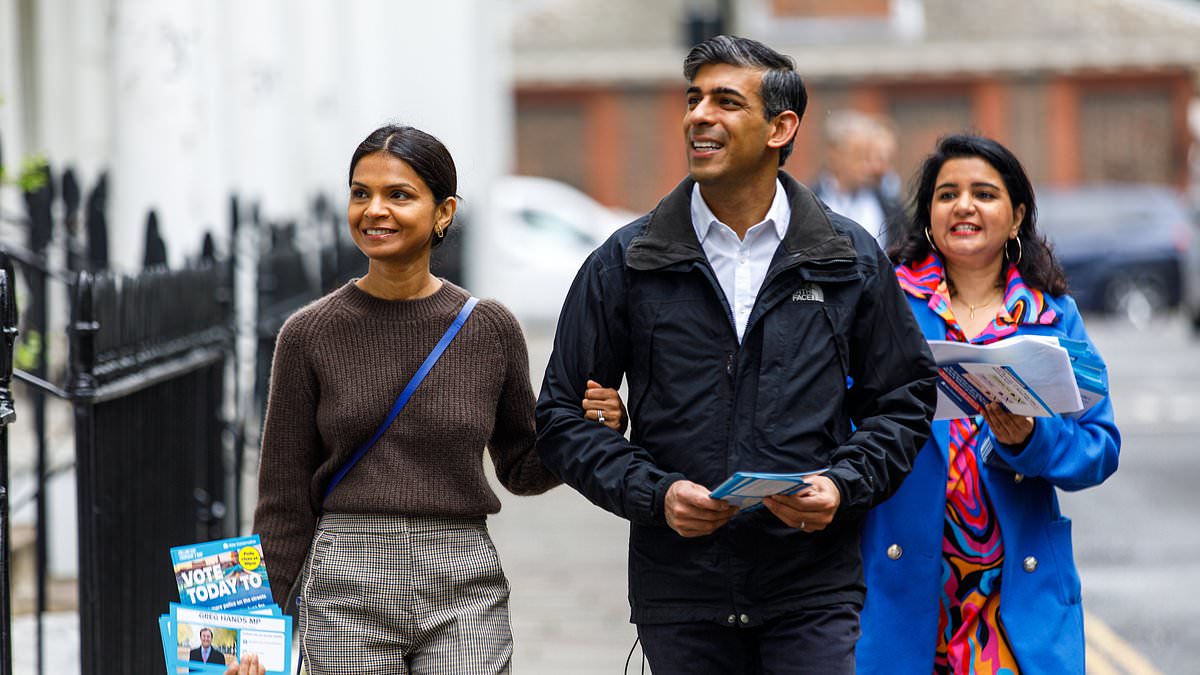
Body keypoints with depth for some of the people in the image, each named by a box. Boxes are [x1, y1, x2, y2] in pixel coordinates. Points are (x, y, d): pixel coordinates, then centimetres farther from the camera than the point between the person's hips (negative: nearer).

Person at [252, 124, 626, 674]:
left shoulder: (491, 330, 3)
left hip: (463, 592, 0)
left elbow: (520, 469, 14)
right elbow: (285, 499, 4)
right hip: (345, 590, 0)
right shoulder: (311, 334, 1)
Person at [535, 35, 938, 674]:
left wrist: (843, 486, -6)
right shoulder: (625, 263, 5)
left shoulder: (852, 259, 6)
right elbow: (564, 416, 6)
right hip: (679, 590, 1)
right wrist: (654, 494, -10)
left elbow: (903, 400, 12)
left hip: (812, 592, 0)